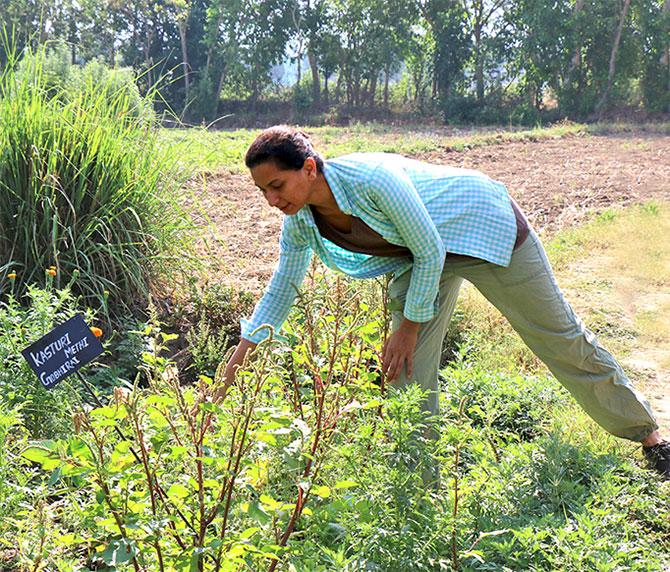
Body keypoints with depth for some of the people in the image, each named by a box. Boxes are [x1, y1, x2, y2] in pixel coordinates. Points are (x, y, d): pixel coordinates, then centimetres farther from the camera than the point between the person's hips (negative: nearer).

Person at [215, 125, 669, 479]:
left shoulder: (372, 179, -38)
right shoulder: (301, 222, -15)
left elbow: (430, 253, -28)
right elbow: (284, 286, 0)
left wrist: (410, 326, -19)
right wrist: (242, 352, -3)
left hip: (485, 225, -6)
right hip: (416, 253, 6)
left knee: (560, 336, 7)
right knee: (407, 370, -6)